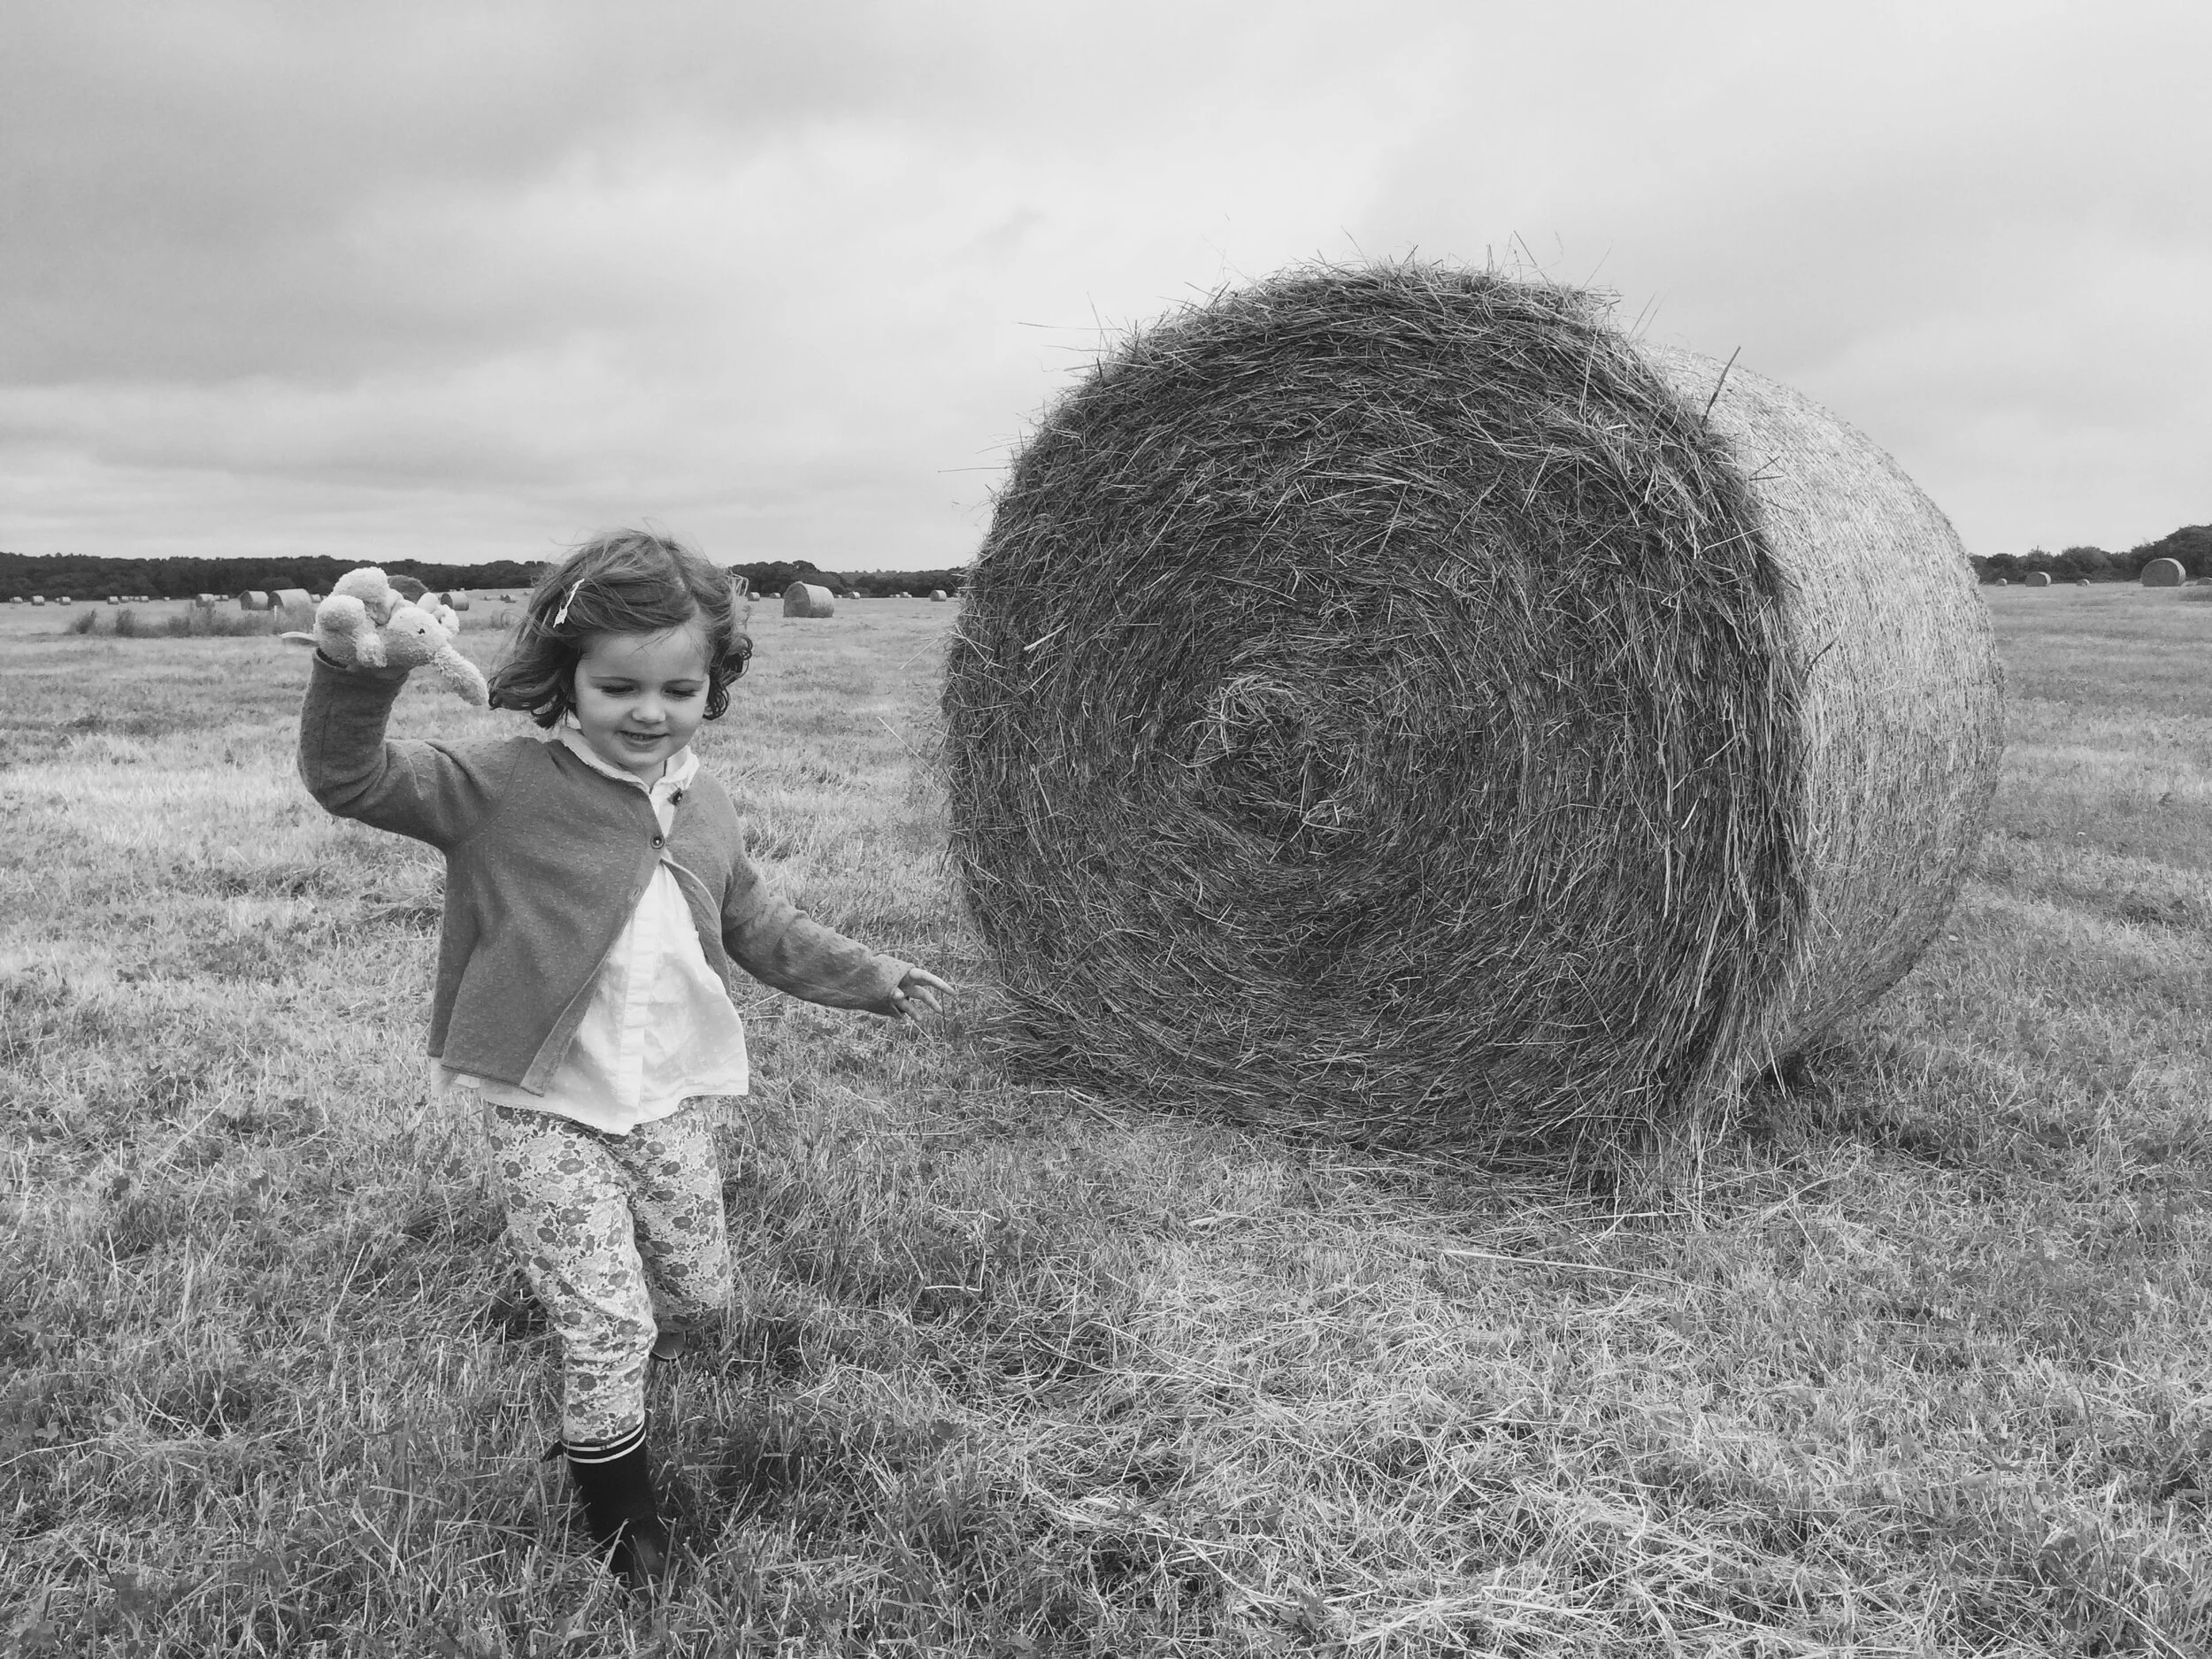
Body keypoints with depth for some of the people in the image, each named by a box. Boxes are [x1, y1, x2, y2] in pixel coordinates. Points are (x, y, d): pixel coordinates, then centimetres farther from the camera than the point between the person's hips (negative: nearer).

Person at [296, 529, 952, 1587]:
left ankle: (597, 1385, 52)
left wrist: (868, 978, 15)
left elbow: (756, 927, 16)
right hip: (546, 1113, -5)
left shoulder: (702, 804, 2)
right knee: (609, 1325, -2)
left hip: (670, 1104, 6)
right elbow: (348, 780, -23)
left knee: (699, 1295, 19)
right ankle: (619, 1516, 25)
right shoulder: (505, 785, -15)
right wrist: (358, 668, -42)